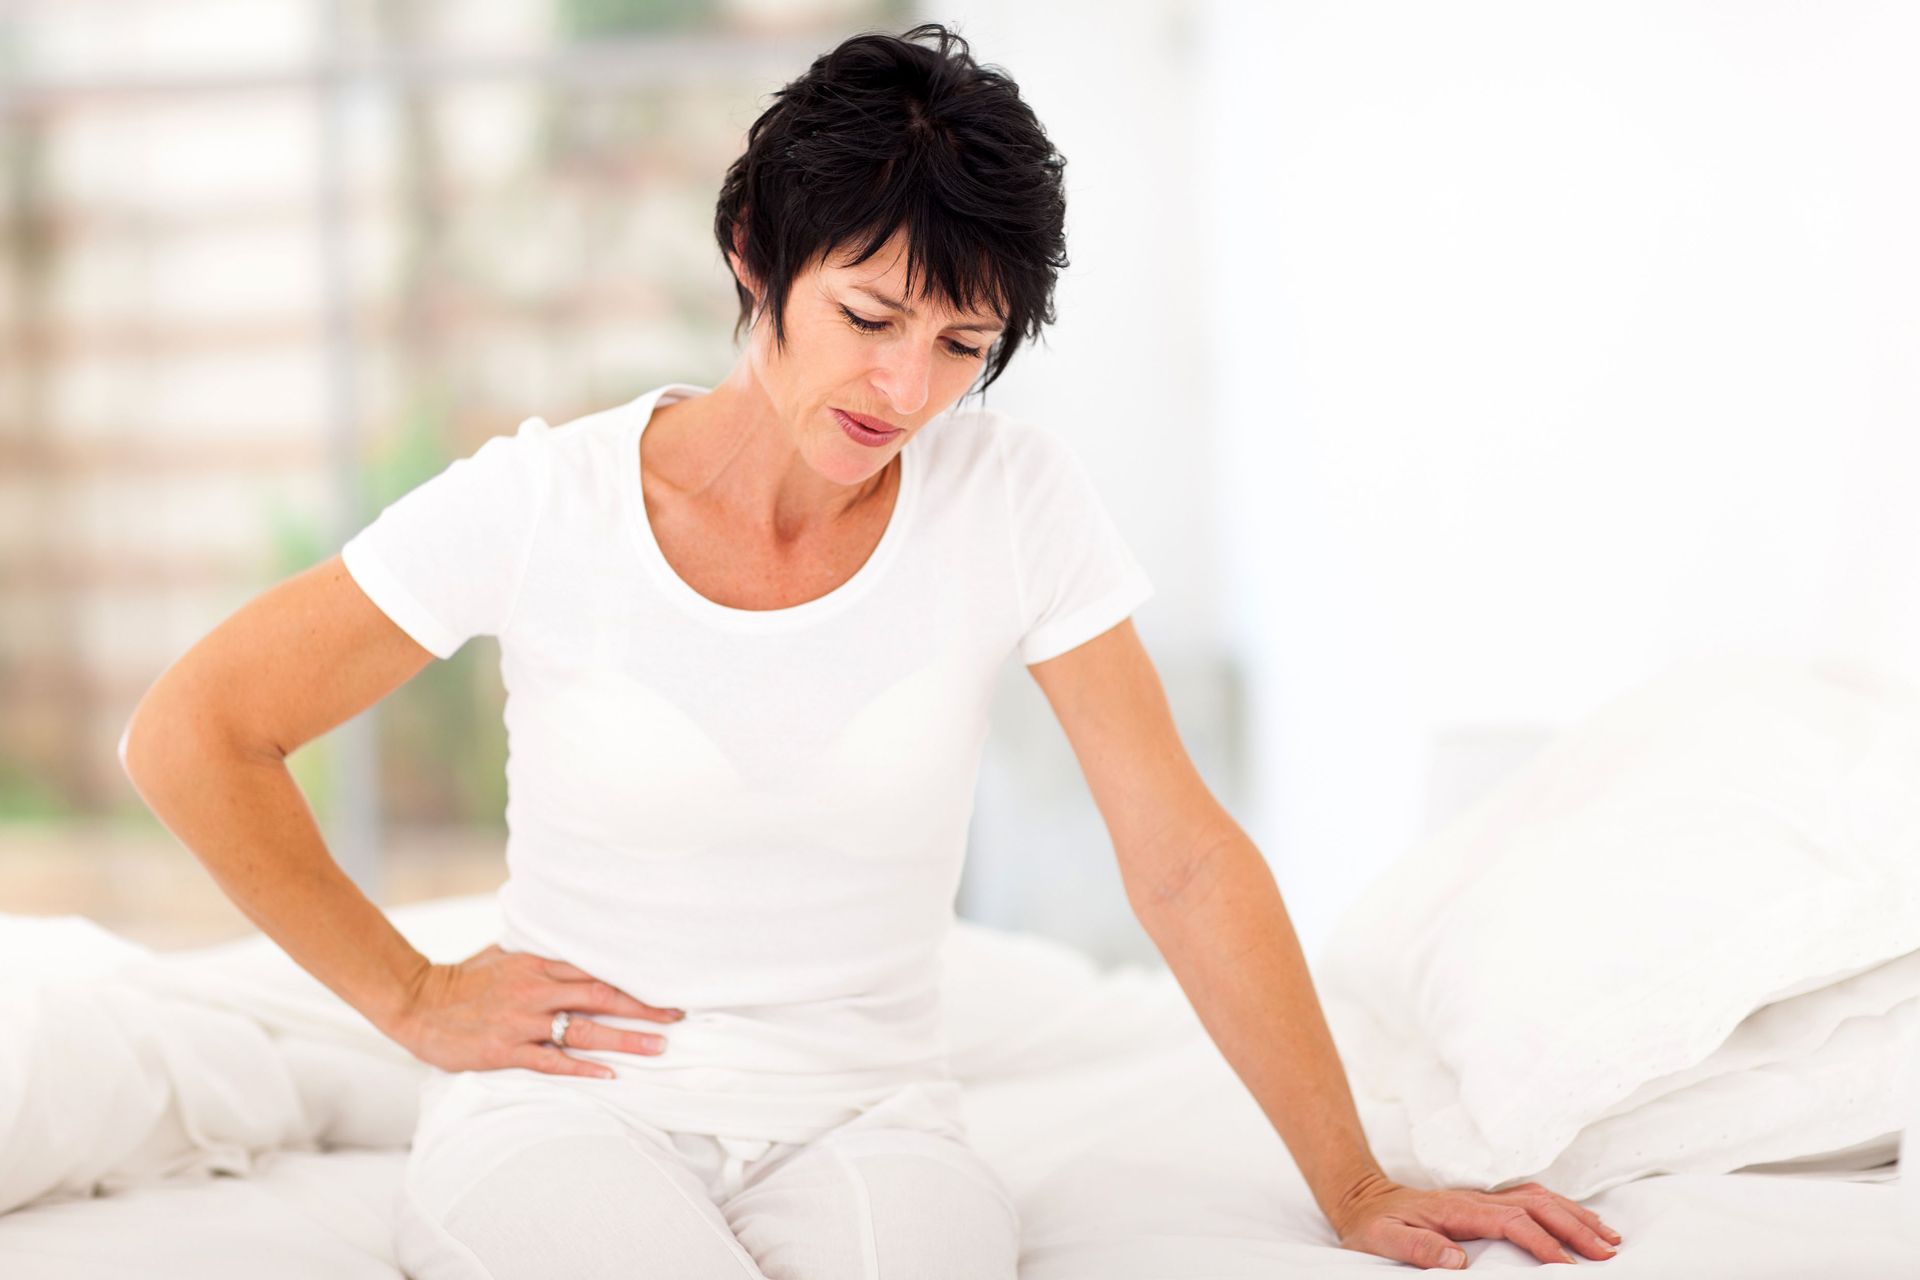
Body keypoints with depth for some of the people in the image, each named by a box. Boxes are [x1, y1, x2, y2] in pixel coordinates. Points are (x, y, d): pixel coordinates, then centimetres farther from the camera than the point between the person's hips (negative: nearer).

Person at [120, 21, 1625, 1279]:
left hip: (862, 1123, 1)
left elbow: (1183, 861, 1)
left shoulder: (1012, 499, -3)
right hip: (567, 1112, -1)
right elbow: (189, 737, 1)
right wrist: (412, 997, 1)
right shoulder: (542, 504, -7)